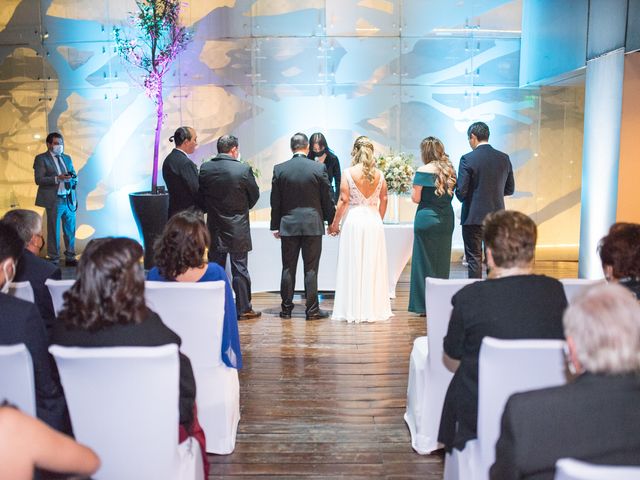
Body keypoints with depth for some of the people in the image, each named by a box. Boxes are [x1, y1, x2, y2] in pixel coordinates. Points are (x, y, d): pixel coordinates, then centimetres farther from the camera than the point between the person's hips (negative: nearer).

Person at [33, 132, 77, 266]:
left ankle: (70, 257, 17)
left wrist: (72, 178, -5)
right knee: (54, 231, 2)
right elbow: (39, 179, -10)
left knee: (70, 230, 8)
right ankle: (53, 259, 10)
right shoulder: (41, 158, -1)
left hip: (69, 200, 5)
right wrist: (57, 178, -21)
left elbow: (75, 177, 19)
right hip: (54, 200, -5)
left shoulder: (67, 158, 17)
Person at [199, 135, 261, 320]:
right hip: (238, 228, -3)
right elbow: (255, 195, -1)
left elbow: (201, 195, 5)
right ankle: (243, 309, 13)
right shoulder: (243, 169, -13)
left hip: (214, 228, 3)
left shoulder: (205, 168, -4)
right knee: (240, 269, 5)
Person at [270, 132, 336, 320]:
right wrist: (331, 221, 10)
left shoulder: (279, 169, -1)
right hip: (313, 225, -1)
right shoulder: (319, 168, -5)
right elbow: (327, 199, -1)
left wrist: (275, 226, 11)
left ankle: (286, 309, 14)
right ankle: (312, 310, 8)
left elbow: (275, 201, 3)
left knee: (288, 269, 8)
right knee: (311, 269, 3)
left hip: (288, 225, 1)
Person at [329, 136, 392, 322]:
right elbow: (384, 200, 8)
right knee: (373, 265, 9)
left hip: (354, 220, -3)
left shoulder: (348, 173, -7)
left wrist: (335, 223, 1)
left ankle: (353, 309, 8)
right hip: (374, 220, 3)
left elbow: (343, 201, -8)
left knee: (353, 265, 4)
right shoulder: (379, 174, 3)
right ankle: (373, 308, 16)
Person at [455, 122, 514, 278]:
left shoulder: (467, 159, -12)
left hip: (474, 217, -4)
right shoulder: (504, 158, 3)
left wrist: (463, 198, 8)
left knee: (474, 258, 4)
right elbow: (510, 189, 9)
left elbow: (461, 191, -14)